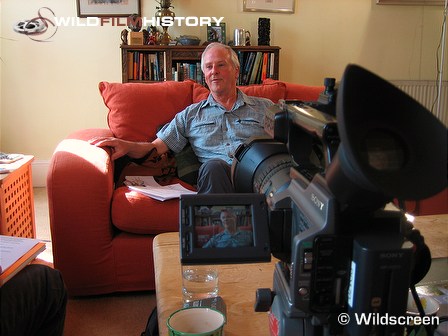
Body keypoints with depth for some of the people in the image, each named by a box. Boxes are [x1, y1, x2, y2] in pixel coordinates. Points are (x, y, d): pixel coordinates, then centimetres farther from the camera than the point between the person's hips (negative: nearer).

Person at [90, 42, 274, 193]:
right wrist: (128, 146, -5)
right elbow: (156, 147, 16)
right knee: (213, 166, -36)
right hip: (216, 175, 0)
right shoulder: (191, 115, 24)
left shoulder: (264, 107, 23)